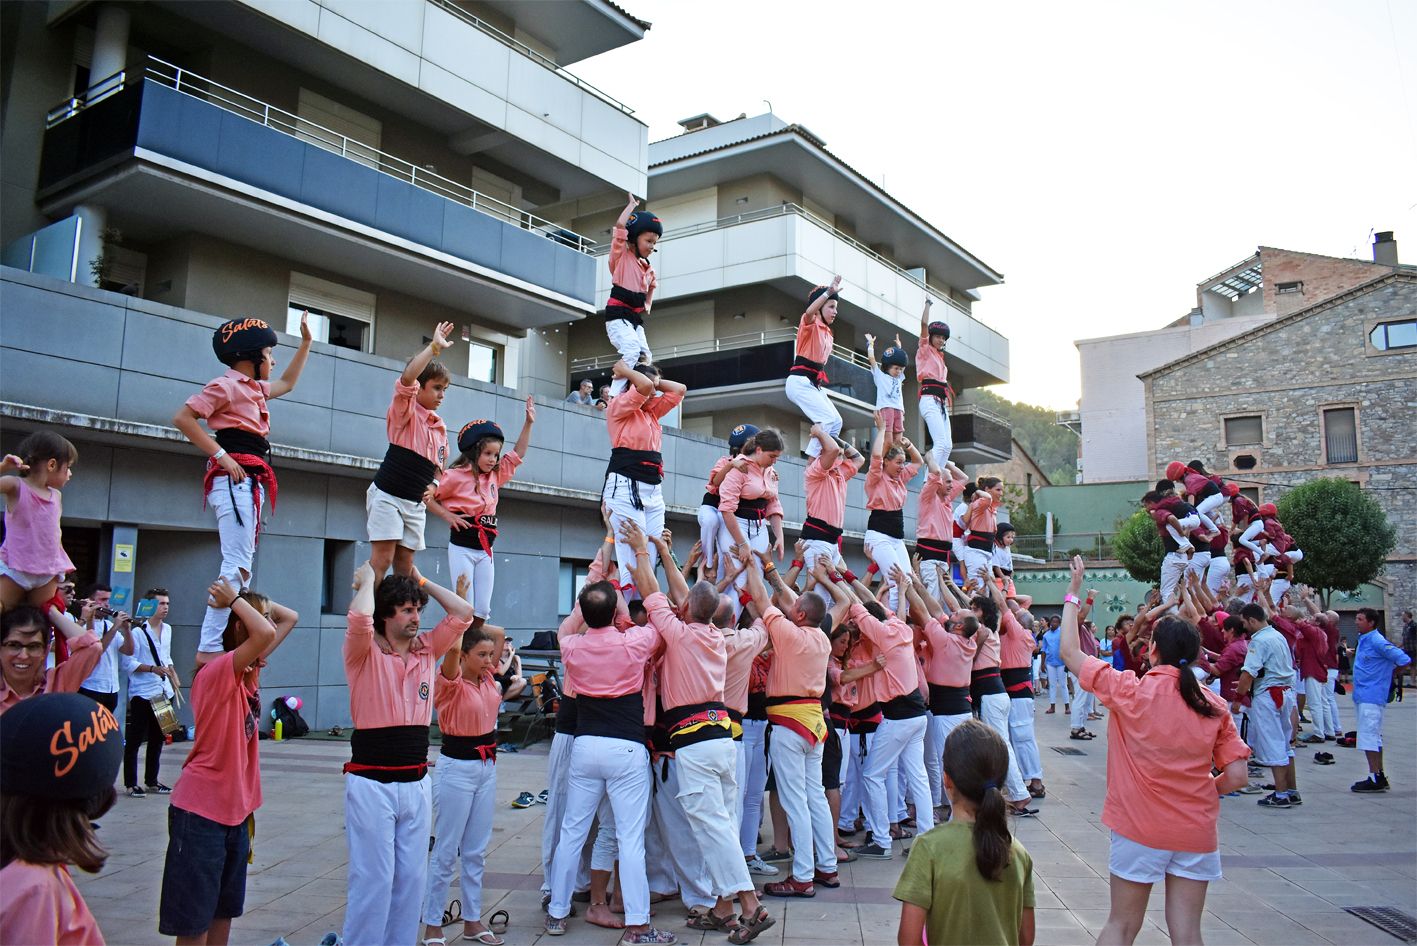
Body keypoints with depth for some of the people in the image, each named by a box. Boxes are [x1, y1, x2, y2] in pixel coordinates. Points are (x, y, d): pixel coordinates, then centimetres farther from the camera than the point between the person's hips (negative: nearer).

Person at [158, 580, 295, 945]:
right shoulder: (217, 672, -20)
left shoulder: (250, 671, 5)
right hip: (201, 810, -8)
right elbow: (265, 633, -38)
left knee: (224, 910, 18)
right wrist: (233, 599, -22)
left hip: (237, 809, 8)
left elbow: (290, 618, 12)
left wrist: (242, 599, 1)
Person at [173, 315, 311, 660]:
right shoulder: (226, 385, -4)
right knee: (236, 565, -17)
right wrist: (220, 455, -17)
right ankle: (208, 648, -18)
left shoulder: (254, 388, 23)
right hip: (234, 479, -10)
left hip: (253, 482, 10)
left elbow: (287, 383, 42)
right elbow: (183, 418, -12)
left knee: (242, 566, 6)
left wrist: (306, 342, 39)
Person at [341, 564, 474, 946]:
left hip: (416, 783, 6)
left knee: (412, 877, 11)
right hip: (371, 783, -5)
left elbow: (462, 613, 5)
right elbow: (359, 618, -28)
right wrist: (367, 580, -9)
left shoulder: (427, 649, 7)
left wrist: (421, 581, 8)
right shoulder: (365, 652, -8)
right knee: (372, 878, -2)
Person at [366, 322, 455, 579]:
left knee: (405, 564, 7)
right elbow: (407, 377, -28)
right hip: (387, 496, -6)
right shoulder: (405, 410, -8)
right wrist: (435, 347, -27)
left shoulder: (440, 427, 12)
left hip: (415, 503, 7)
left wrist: (433, 485, 1)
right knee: (382, 558, -12)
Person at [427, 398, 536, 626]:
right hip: (462, 546, -6)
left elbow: (517, 454, 13)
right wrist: (448, 515, -14)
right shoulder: (456, 475, -10)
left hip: (485, 549, 6)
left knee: (482, 610, 5)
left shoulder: (496, 475, 8)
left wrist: (528, 423, 7)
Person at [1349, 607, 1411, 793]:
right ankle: (1379, 776, 23)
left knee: (1369, 736, -9)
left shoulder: (1377, 641, -16)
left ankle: (1376, 778, -5)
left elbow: (1403, 660, -18)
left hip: (1371, 696, -10)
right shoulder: (1363, 639, 13)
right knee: (1374, 737, 15)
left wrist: (1389, 676, -6)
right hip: (1361, 695, 10)